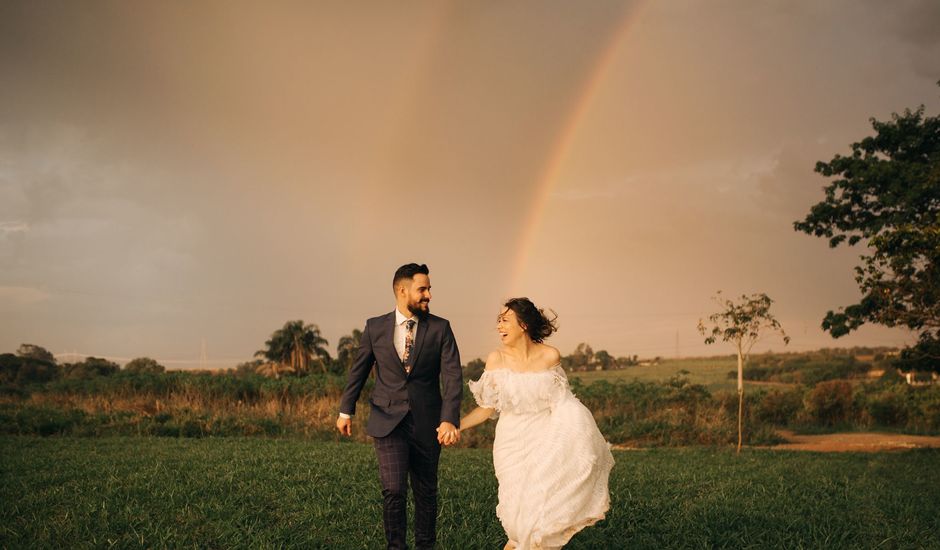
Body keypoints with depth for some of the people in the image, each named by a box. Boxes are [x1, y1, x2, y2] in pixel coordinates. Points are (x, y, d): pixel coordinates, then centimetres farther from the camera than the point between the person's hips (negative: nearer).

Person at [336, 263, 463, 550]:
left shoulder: (440, 328, -4)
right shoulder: (375, 327, 0)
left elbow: (452, 376, -12)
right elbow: (358, 370, 11)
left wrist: (450, 419, -24)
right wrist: (346, 410, 14)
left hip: (426, 424, 1)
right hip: (388, 421, -1)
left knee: (426, 492, 12)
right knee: (393, 491, -9)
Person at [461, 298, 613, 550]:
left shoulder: (550, 356, -6)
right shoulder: (497, 359, -6)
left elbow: (560, 401, 7)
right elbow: (488, 408, -1)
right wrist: (452, 426, -8)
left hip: (545, 439, 0)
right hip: (514, 444, 0)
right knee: (522, 512, -3)